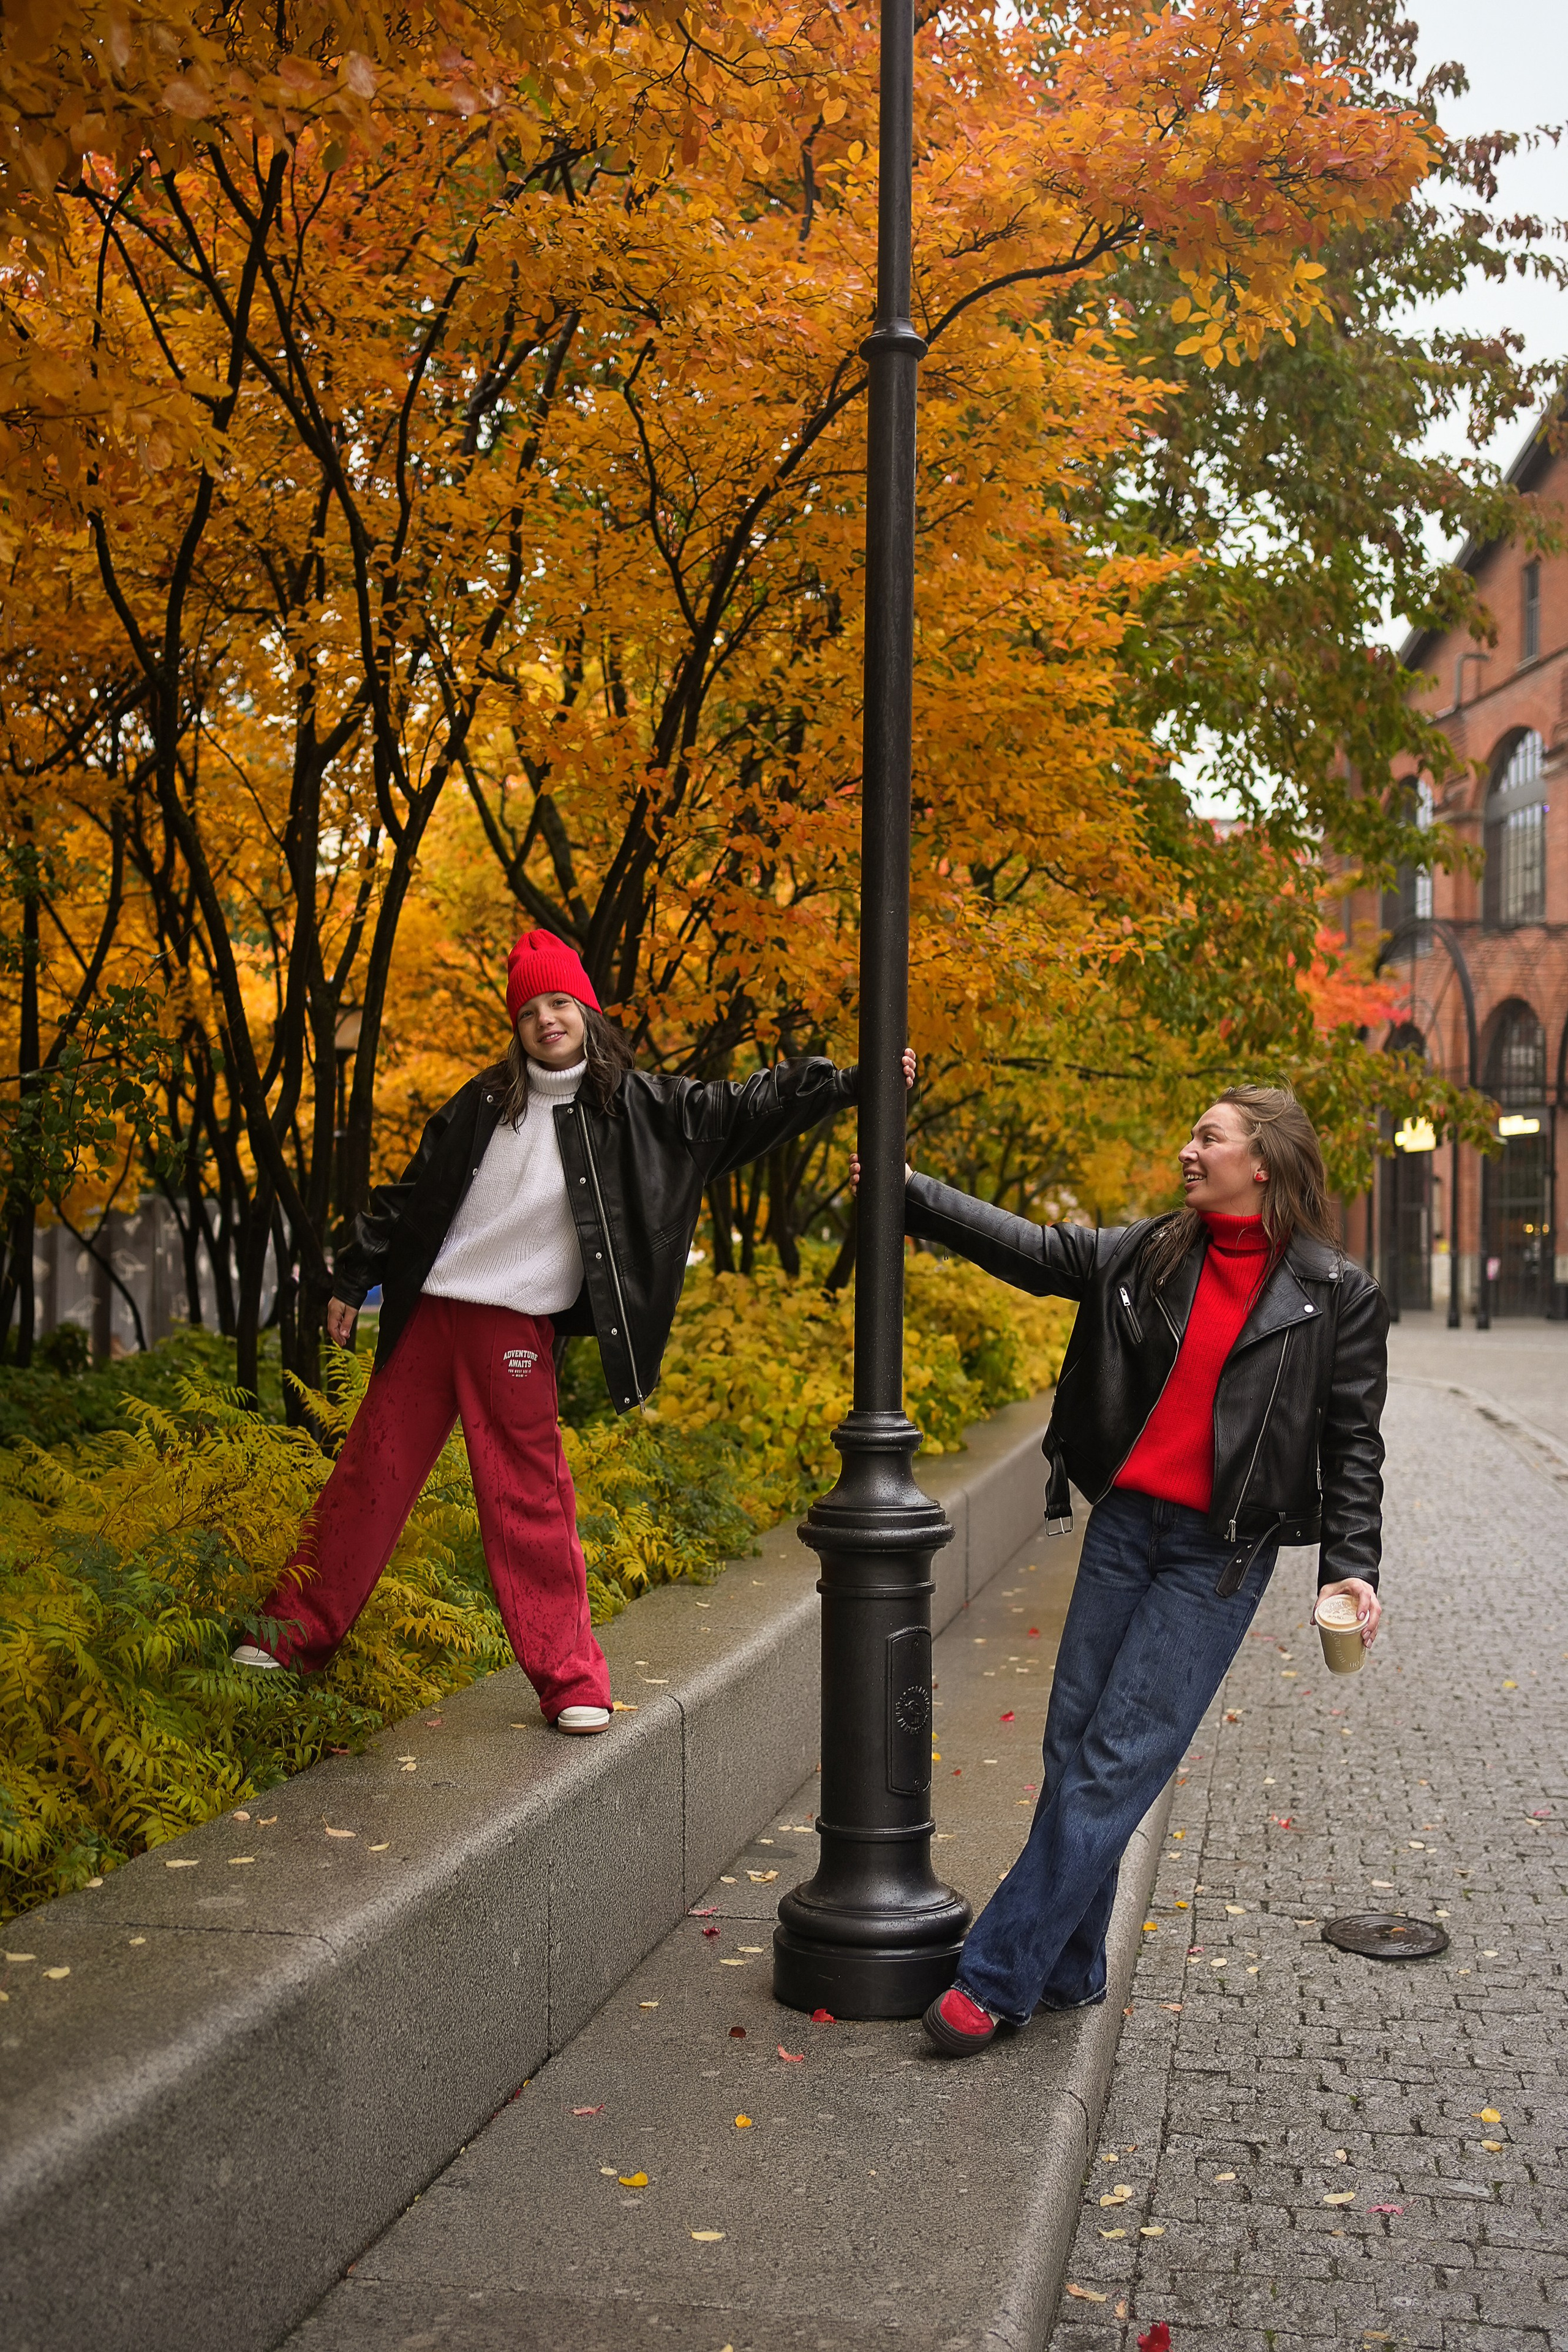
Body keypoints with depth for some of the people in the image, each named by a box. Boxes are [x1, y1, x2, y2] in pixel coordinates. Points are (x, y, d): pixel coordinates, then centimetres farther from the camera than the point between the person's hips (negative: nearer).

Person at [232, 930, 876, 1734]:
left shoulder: (638, 1109, 0)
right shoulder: (483, 1104, 6)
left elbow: (742, 1109, 1)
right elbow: (411, 1194, 13)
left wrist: (848, 1082, -6)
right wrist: (352, 1281, 16)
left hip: (516, 1331, -2)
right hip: (427, 1310, 2)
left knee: (529, 1502, -3)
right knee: (369, 1474, 8)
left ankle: (569, 1681, 8)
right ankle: (295, 1635, 21)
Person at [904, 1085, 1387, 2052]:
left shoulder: (1337, 1297, -3)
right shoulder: (1146, 1255, 7)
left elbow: (1353, 1442, 0)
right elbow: (1026, 1248, 10)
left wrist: (1351, 1563, -9)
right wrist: (905, 1190, 5)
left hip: (1220, 1553, -4)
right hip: (1124, 1525, 5)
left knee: (1115, 1764, -7)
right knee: (1074, 1746, 6)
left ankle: (995, 1979, -1)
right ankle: (1068, 1970, 21)